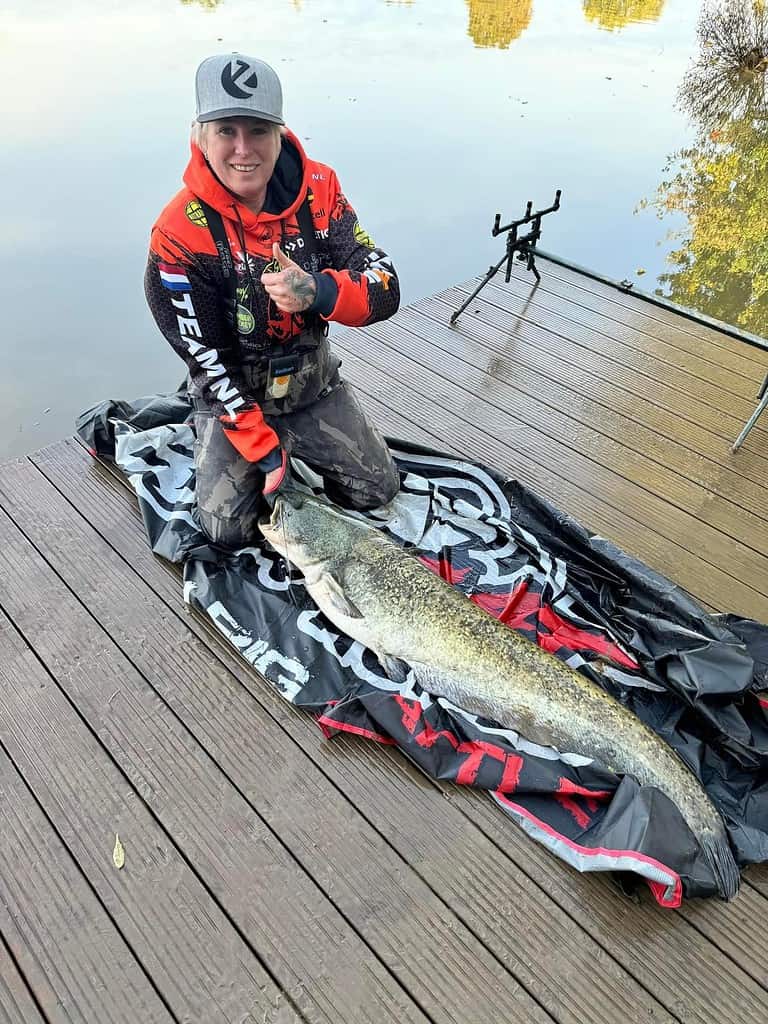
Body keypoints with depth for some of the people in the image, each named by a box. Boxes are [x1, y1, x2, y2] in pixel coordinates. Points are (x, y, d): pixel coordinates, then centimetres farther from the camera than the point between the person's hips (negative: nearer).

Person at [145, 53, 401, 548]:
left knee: (379, 491, 1)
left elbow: (385, 290, -19)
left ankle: (306, 450, 29)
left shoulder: (318, 188, -14)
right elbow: (209, 359, -18)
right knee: (230, 531, -9)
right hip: (233, 395, -2)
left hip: (314, 382, 3)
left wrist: (316, 290, -41)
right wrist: (266, 452, -18)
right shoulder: (180, 233, -23)